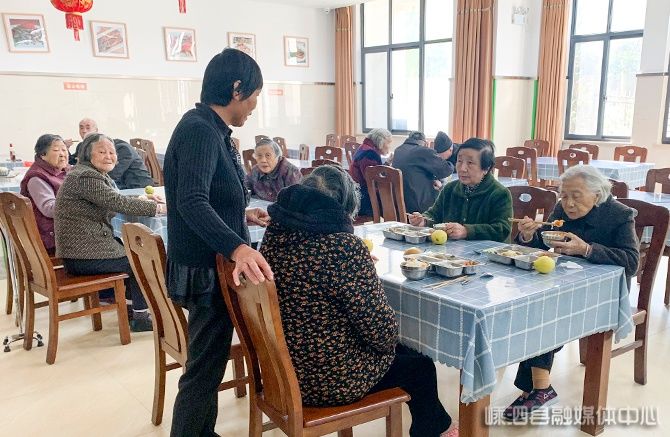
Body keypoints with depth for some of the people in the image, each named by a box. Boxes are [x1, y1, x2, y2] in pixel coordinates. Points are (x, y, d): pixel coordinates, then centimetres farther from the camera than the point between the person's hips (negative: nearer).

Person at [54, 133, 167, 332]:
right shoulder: (85, 177, -19)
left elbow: (111, 203, 17)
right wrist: (158, 207, -20)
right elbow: (118, 203, -24)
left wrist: (144, 201, 3)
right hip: (83, 257, -10)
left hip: (81, 248, 10)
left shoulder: (97, 175, 13)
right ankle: (140, 317, 11)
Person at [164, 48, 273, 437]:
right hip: (206, 271, -10)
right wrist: (237, 248, -47)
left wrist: (243, 214, 23)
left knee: (209, 362, 23)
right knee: (204, 369, 2)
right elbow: (191, 202, -35)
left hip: (217, 265, 10)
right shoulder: (200, 130, -21)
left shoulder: (211, 129, 9)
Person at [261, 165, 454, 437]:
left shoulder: (276, 232, -5)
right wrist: (388, 334, 0)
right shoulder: (343, 246, -27)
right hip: (331, 381, -7)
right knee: (421, 366, 19)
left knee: (402, 350, 27)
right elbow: (381, 331, -22)